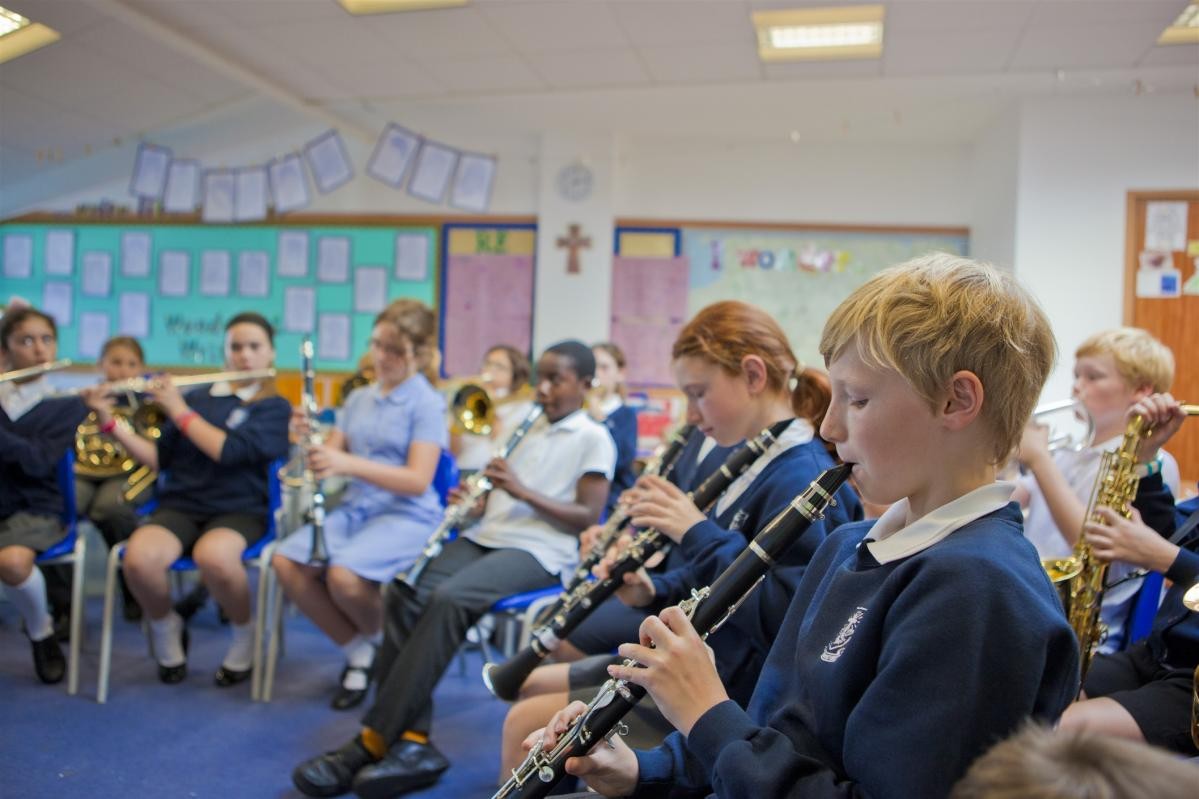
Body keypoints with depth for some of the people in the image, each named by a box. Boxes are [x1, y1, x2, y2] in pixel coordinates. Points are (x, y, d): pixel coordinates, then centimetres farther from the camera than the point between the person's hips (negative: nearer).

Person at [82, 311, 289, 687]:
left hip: (238, 511, -3)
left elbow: (228, 450, -16)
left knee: (213, 556, -38)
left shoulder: (276, 408, 1)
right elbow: (159, 459, 10)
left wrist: (177, 409, -9)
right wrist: (109, 420, 1)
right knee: (138, 558, -31)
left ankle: (247, 633, -7)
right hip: (180, 505, 3)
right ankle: (166, 629, 3)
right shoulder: (196, 397, 13)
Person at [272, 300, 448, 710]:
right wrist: (310, 438, -11)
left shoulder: (427, 404, -6)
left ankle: (384, 643, 2)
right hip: (354, 507, 6)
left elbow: (418, 480, -17)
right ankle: (357, 648, 0)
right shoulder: (358, 399, 14)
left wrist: (349, 463, -28)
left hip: (407, 515, -6)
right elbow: (332, 455, 12)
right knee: (286, 562, -18)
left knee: (343, 574, -32)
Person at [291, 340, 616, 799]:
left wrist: (523, 492, -17)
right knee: (402, 593, -18)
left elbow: (588, 519, -8)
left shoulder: (593, 439, 0)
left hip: (540, 550, -7)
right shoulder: (528, 430, 21)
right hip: (486, 537, 7)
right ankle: (414, 740, -19)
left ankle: (374, 742, -24)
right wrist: (474, 503, 1)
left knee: (449, 599, -32)